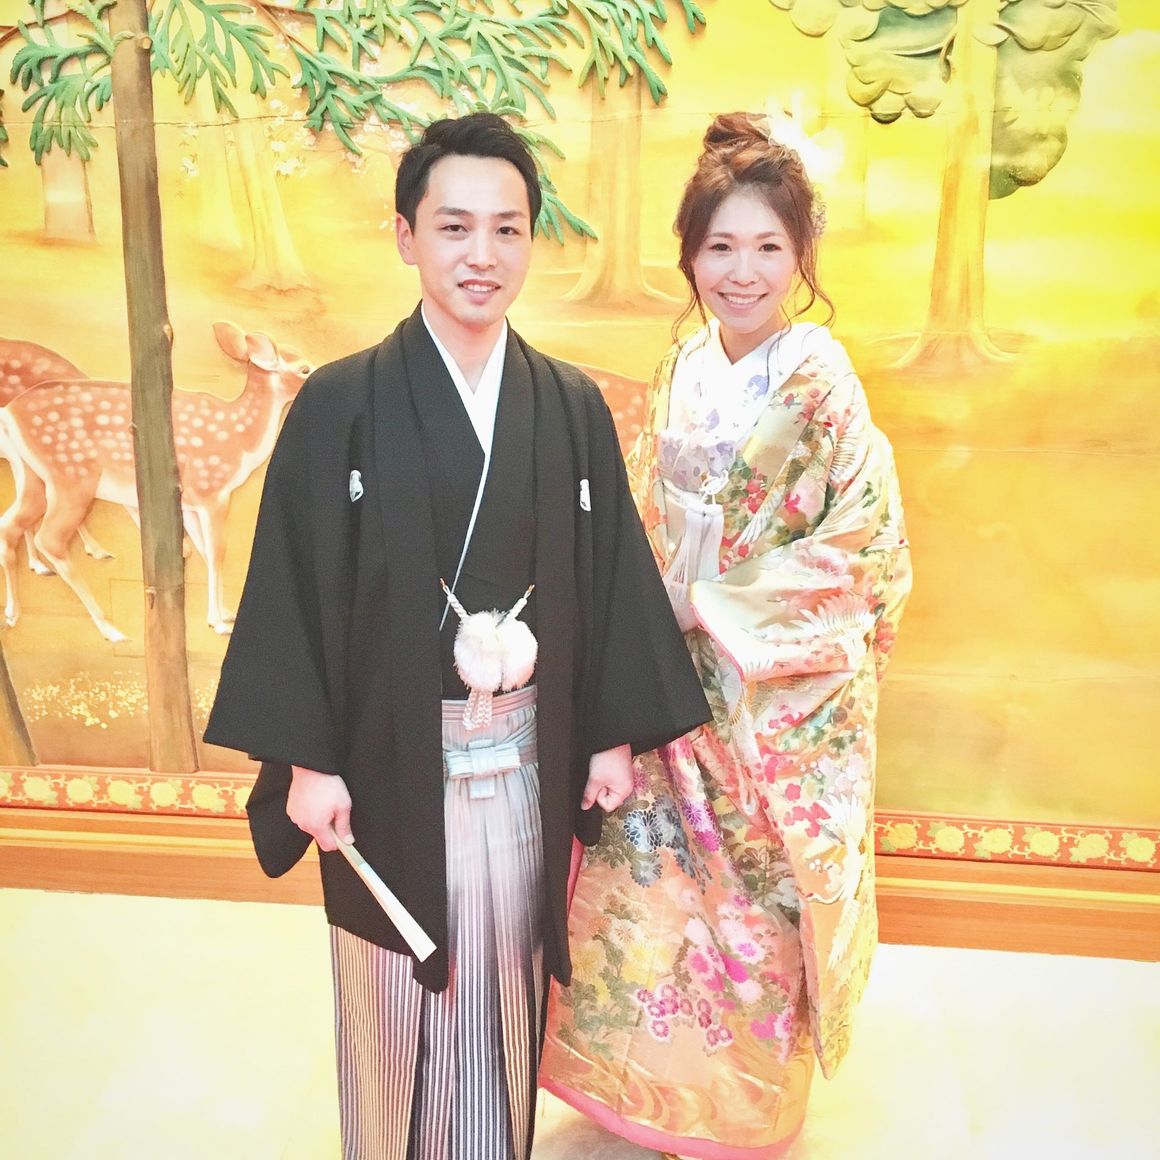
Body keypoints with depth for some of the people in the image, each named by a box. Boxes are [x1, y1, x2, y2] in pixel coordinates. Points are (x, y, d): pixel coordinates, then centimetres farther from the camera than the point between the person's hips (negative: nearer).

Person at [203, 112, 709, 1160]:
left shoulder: (574, 407, 1)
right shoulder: (340, 405, -8)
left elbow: (611, 573, 4)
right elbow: (295, 587, -7)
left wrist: (616, 734, 4)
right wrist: (306, 761, -8)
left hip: (529, 763, 2)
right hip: (392, 761, -2)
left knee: (506, 988, 18)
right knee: (395, 996, 15)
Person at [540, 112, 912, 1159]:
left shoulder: (819, 385, -15)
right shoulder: (687, 366, 4)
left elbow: (865, 552, -17)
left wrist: (709, 603, -15)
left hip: (778, 697, -5)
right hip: (678, 676, 6)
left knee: (751, 907, 11)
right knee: (652, 885, 16)